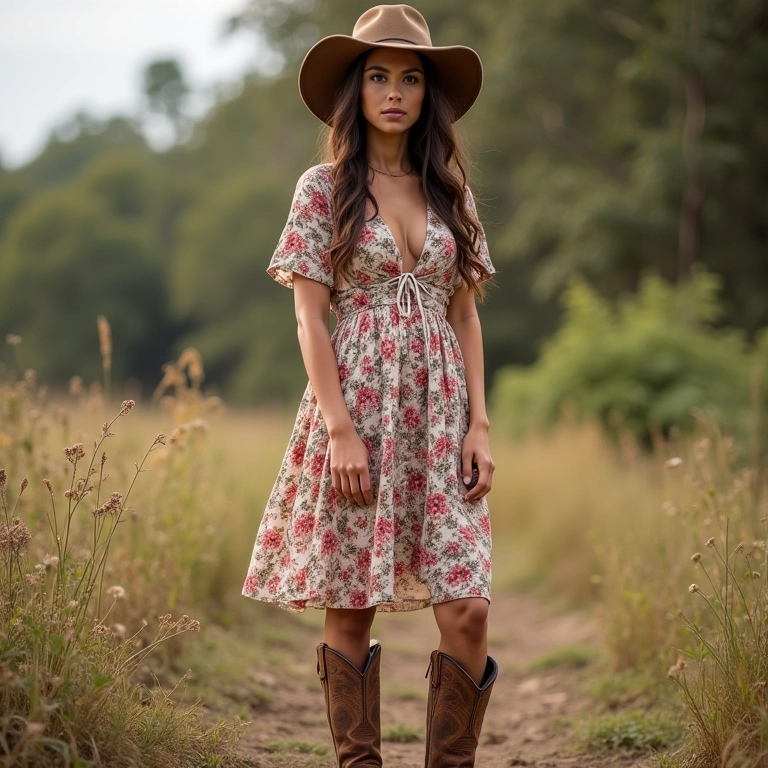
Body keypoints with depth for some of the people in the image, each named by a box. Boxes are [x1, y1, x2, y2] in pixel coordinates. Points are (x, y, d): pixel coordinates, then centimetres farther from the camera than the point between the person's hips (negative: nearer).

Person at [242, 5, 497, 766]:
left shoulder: (450, 192, 12)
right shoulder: (324, 188, 0)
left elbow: (465, 317, 12)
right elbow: (310, 319, -5)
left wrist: (478, 425, 2)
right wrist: (342, 429, -14)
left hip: (439, 420, 3)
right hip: (356, 408, -3)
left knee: (466, 611, -5)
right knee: (350, 609, 2)